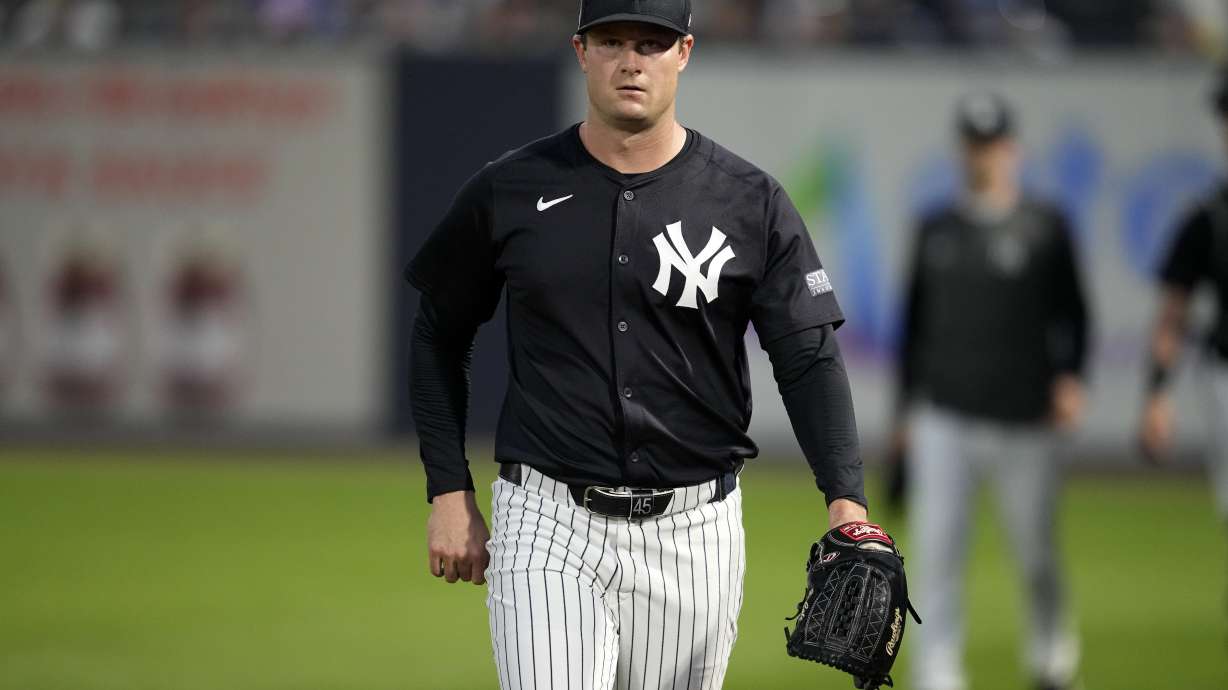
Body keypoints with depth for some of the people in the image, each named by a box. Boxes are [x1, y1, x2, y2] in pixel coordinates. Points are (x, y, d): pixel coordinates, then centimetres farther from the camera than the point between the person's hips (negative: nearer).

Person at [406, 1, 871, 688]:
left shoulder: (752, 203, 1)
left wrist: (846, 500, -20)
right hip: (548, 528, -1)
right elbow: (440, 340, 13)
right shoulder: (510, 192, 2)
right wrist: (450, 492, 5)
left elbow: (810, 359, -5)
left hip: (694, 530, 1)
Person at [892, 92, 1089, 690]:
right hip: (943, 420, 2)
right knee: (935, 550, -8)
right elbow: (915, 320, 14)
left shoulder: (1044, 227, 1)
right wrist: (905, 405, 13)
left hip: (1023, 419, -2)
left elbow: (1071, 313, 4)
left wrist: (1069, 376, -11)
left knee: (1035, 551, 8)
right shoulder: (936, 230, 9)